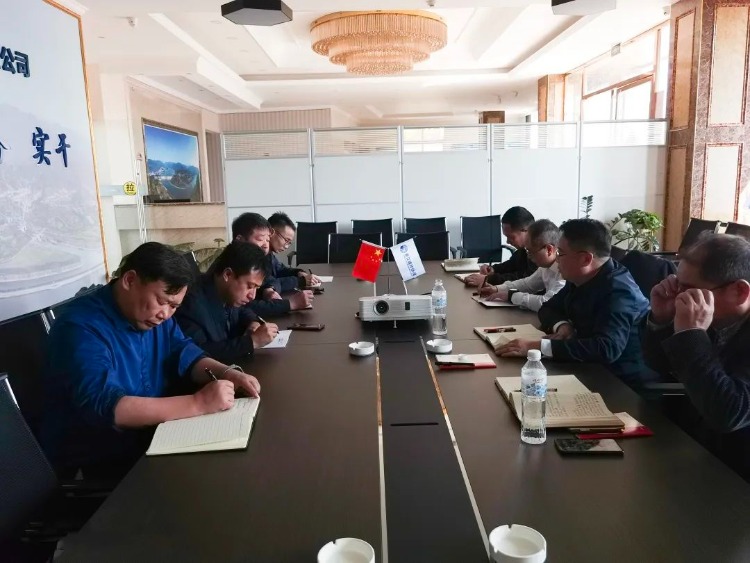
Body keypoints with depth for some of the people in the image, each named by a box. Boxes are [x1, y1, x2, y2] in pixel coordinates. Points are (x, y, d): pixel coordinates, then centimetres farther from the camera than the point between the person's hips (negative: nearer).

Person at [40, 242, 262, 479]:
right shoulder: (81, 328, -24)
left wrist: (226, 373, -15)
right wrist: (198, 403, -37)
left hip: (150, 439, 7)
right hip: (92, 464, -7)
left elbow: (183, 352, 6)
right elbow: (104, 407, -34)